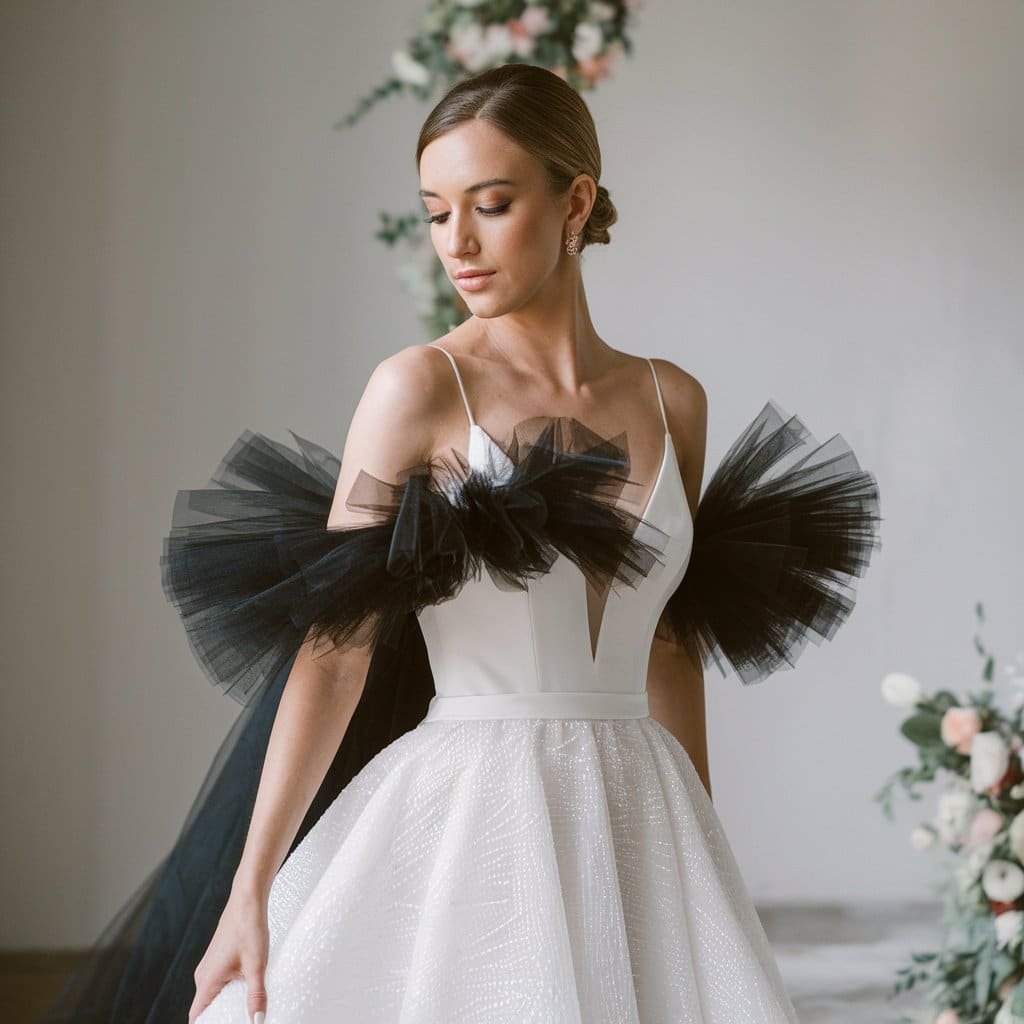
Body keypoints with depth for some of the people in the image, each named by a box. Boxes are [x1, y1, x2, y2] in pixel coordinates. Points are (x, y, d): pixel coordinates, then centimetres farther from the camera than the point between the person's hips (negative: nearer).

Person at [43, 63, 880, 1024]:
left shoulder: (674, 402, 7)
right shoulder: (420, 387, -5)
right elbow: (333, 650, -9)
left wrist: (705, 858, 15)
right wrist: (249, 893, -13)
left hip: (639, 821, 4)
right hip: (472, 814, -4)